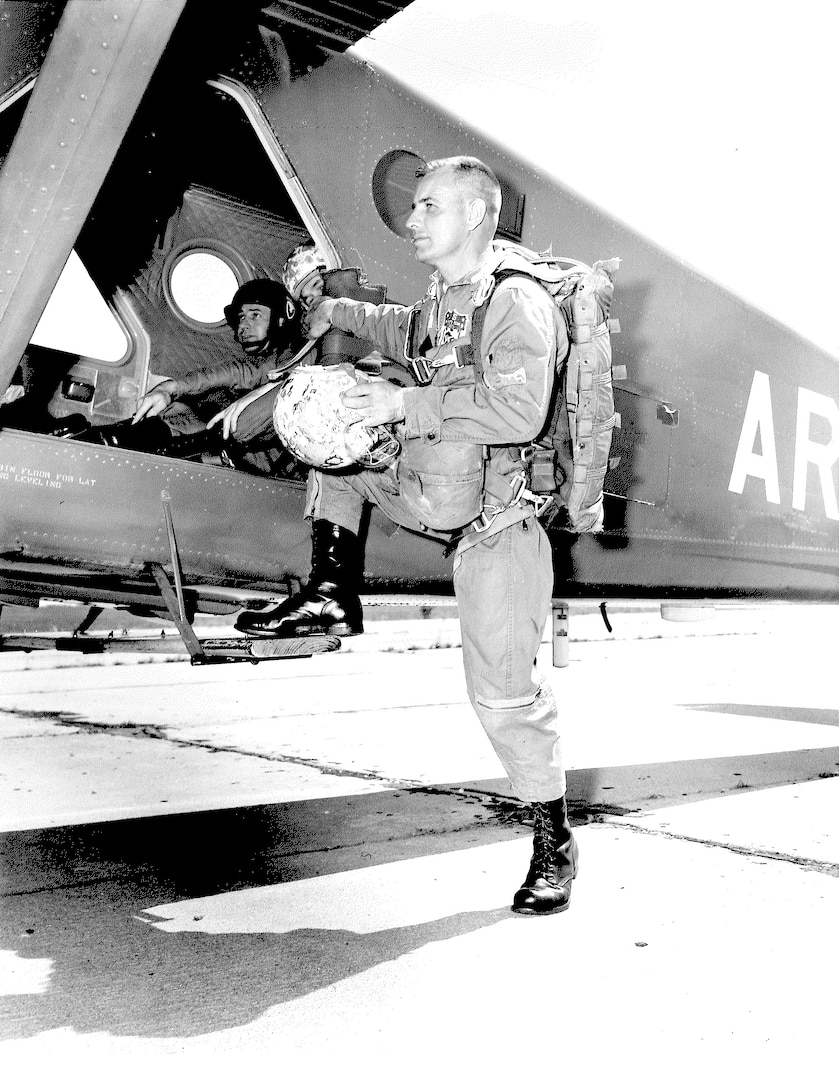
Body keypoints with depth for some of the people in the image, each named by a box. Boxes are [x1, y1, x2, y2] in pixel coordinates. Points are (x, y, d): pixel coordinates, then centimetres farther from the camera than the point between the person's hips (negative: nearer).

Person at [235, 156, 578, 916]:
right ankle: (332, 593, 12)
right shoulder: (442, 301, 6)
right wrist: (339, 312, 24)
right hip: (432, 494, 8)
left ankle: (554, 843, 10)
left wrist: (407, 406, -31)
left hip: (497, 522, -8)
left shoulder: (518, 302, -21)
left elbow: (519, 412, -35)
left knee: (505, 689, -7)